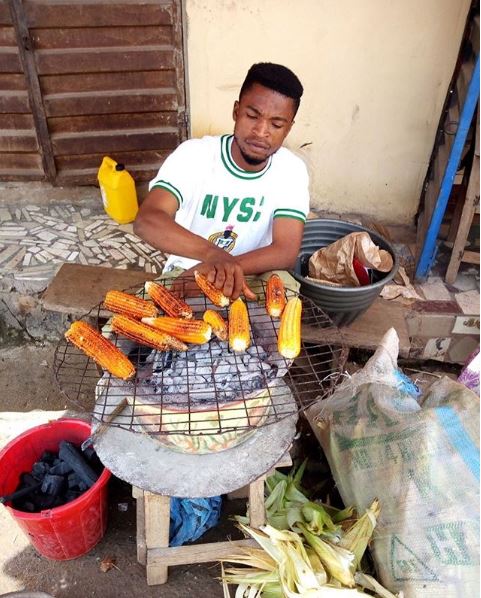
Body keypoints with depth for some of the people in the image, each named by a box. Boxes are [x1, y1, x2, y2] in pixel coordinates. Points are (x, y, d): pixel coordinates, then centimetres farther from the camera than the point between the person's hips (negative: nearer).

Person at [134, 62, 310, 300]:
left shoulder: (291, 171, -11)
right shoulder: (192, 155, -16)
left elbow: (286, 251, -21)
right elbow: (146, 221, -31)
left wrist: (216, 269, -33)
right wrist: (212, 254, -49)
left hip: (248, 280, 2)